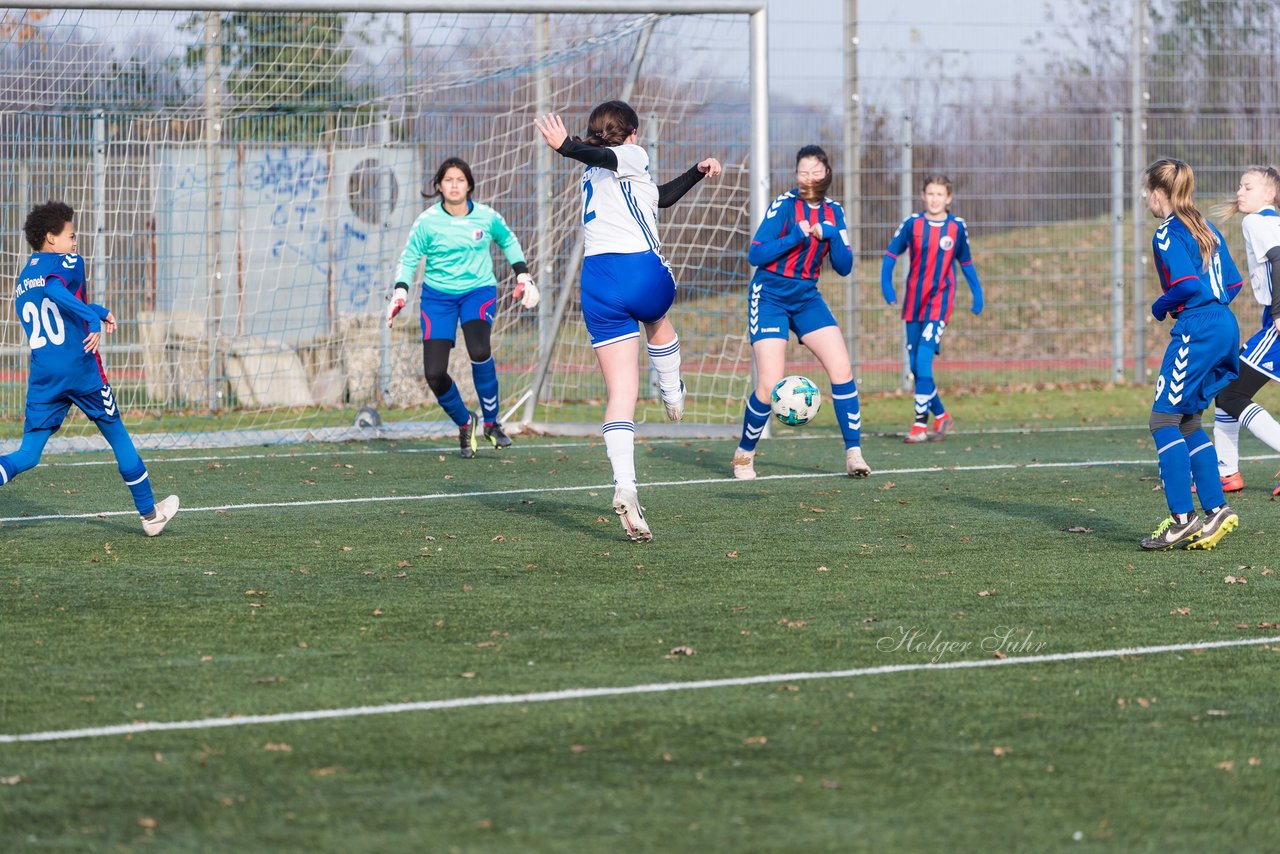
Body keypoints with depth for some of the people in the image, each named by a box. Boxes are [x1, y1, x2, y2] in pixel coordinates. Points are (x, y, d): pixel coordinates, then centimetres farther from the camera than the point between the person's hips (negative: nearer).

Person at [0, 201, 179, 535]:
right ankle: (150, 514, 23)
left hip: (42, 376, 5)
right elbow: (54, 289, -27)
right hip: (81, 369, -5)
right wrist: (94, 318, -32)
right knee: (117, 435, 13)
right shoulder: (68, 262, -5)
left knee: (27, 456, 3)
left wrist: (96, 311, 36)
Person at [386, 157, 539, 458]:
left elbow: (508, 241, 16)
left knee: (479, 350, -30)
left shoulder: (486, 217, -4)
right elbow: (409, 258, 1)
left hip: (479, 290, -1)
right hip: (438, 295, 1)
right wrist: (400, 292, -13)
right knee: (434, 374, -10)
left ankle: (491, 421, -9)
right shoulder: (427, 221, -8)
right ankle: (465, 422, 21)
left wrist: (523, 277, 12)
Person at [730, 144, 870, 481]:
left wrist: (832, 236, -14)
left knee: (842, 368, -10)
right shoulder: (784, 205, -11)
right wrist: (794, 238, -26)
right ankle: (744, 454, 9)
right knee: (770, 385, -13)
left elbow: (844, 267, 3)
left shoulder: (833, 212, 5)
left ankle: (853, 453, -4)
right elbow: (755, 254, -16)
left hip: (807, 297, 5)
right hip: (770, 297, -5)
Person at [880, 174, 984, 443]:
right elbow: (890, 254, 5)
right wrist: (886, 284, -9)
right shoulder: (912, 224, -1)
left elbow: (966, 263, 12)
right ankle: (941, 415, 25)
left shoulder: (957, 227, -1)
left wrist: (977, 293, 10)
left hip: (939, 302, -3)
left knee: (923, 360, -16)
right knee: (915, 366, 6)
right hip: (913, 302, 3)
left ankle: (920, 424, -13)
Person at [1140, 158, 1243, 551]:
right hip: (1226, 327, 9)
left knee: (1164, 419, -6)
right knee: (1188, 422, 15)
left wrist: (1160, 308, -4)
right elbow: (1233, 283, 19)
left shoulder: (1168, 234, -9)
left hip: (1197, 330, -9)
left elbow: (1186, 285, -21)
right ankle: (1216, 508, 10)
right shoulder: (1206, 228, 17)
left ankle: (1182, 518, -12)